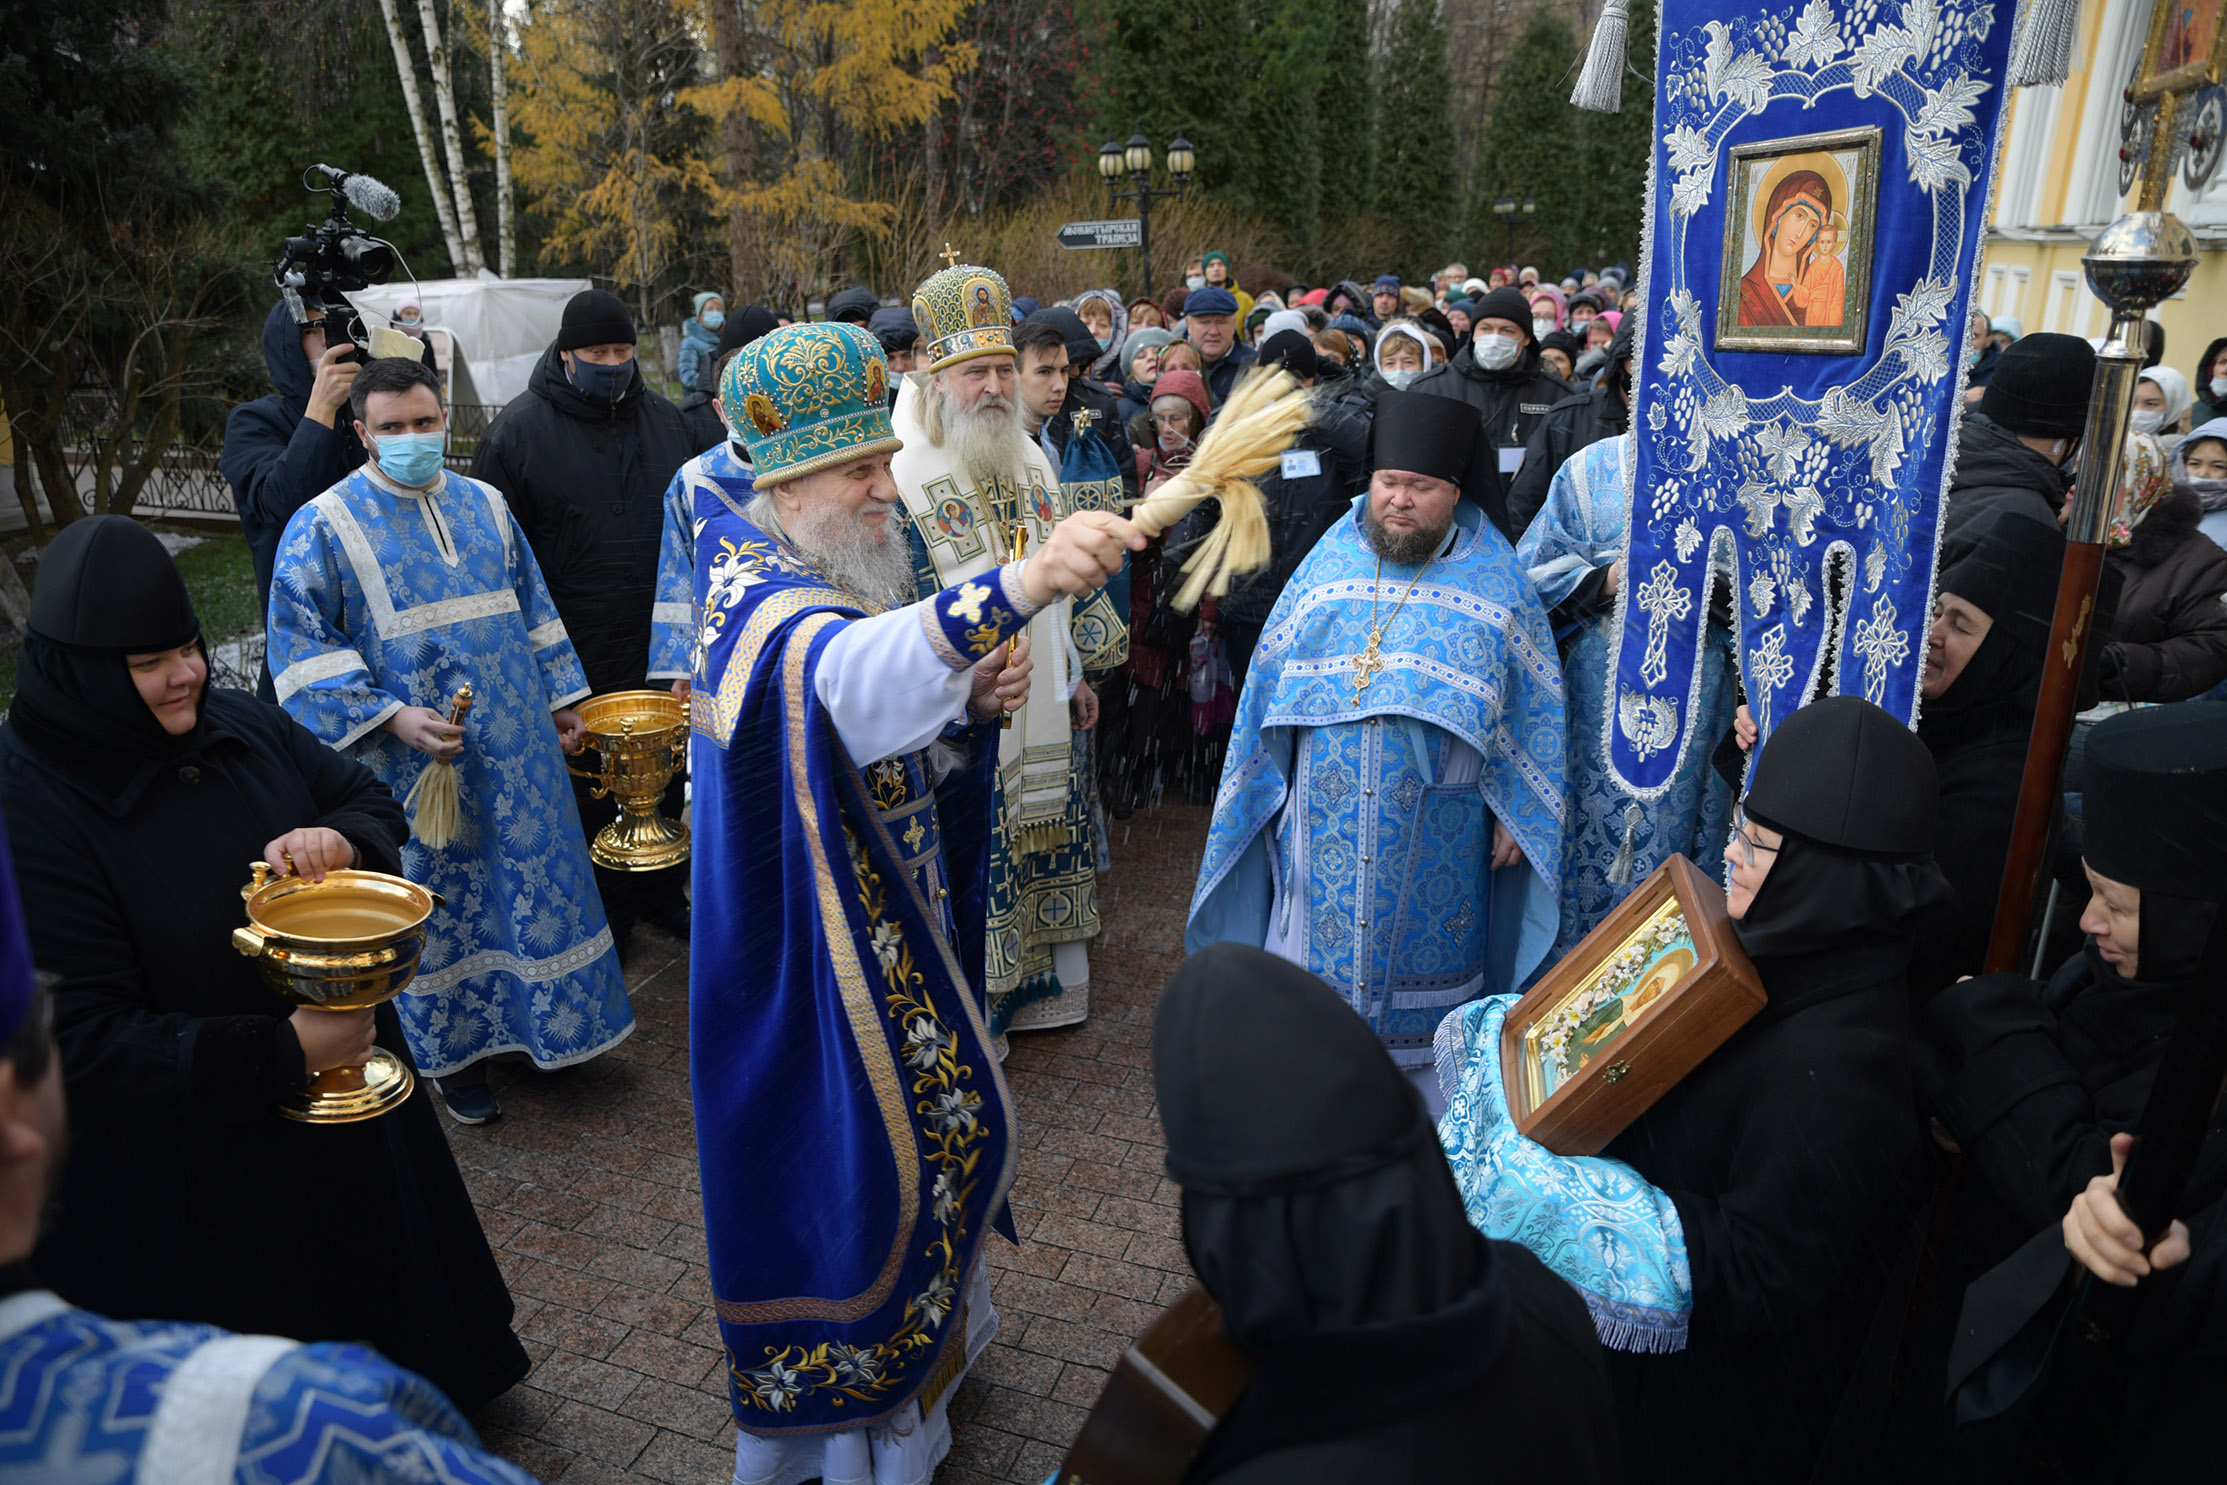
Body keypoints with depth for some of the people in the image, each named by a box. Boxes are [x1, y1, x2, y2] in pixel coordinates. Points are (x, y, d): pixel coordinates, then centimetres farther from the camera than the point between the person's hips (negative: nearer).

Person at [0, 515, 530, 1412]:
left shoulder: (237, 724, -4)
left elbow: (370, 799, 9)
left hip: (340, 1077, 7)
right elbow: (88, 1043, -24)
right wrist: (283, 1052, -31)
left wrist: (341, 841, -15)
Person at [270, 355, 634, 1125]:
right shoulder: (325, 526, -6)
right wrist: (390, 716, -19)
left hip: (514, 749, 4)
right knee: (439, 900, 6)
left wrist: (559, 699, 13)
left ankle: (541, 1023, 30)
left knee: (531, 879, 11)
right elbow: (302, 644, -9)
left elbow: (531, 605, 16)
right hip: (418, 762, -4)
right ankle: (457, 1049, 23)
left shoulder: (485, 505, 9)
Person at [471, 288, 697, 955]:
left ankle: (661, 893, 33)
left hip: (660, 648, 4)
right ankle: (604, 909, 24)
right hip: (572, 655, -4)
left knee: (666, 777, 14)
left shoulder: (663, 419, 8)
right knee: (588, 788, 7)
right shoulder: (519, 429, -5)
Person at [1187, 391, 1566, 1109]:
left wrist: (1513, 810, -2)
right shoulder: (1331, 560, 2)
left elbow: (1533, 701, 0)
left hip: (1435, 826, -1)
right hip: (1327, 816, 2)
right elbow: (1271, 677, 7)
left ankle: (1421, 1061, 32)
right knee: (1324, 928, 10)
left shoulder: (1495, 580, -3)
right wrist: (1265, 787, 7)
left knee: (1420, 939, 12)